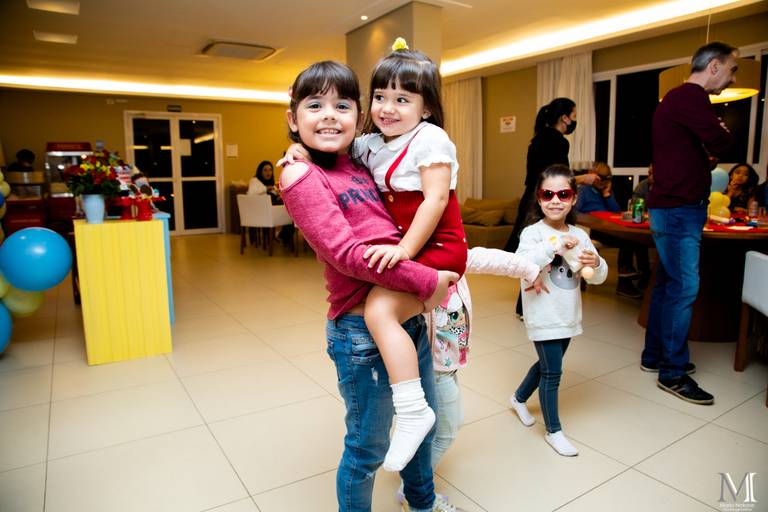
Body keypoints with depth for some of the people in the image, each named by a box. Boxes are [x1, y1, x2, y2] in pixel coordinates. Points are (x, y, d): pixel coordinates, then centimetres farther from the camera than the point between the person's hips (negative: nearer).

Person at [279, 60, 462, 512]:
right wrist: (427, 281, -17)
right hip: (362, 331, -8)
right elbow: (347, 254, -21)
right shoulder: (302, 175, -12)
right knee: (368, 447, 10)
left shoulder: (361, 162, 8)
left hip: (411, 314, 8)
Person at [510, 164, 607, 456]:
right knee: (552, 372, 1)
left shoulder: (579, 235, 3)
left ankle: (519, 399, 46)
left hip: (568, 317, 6)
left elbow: (598, 278, 5)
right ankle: (553, 431, 20)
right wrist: (555, 244, -33)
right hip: (543, 317, -6)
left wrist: (595, 263, -17)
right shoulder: (533, 232, -13)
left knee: (548, 365, 21)